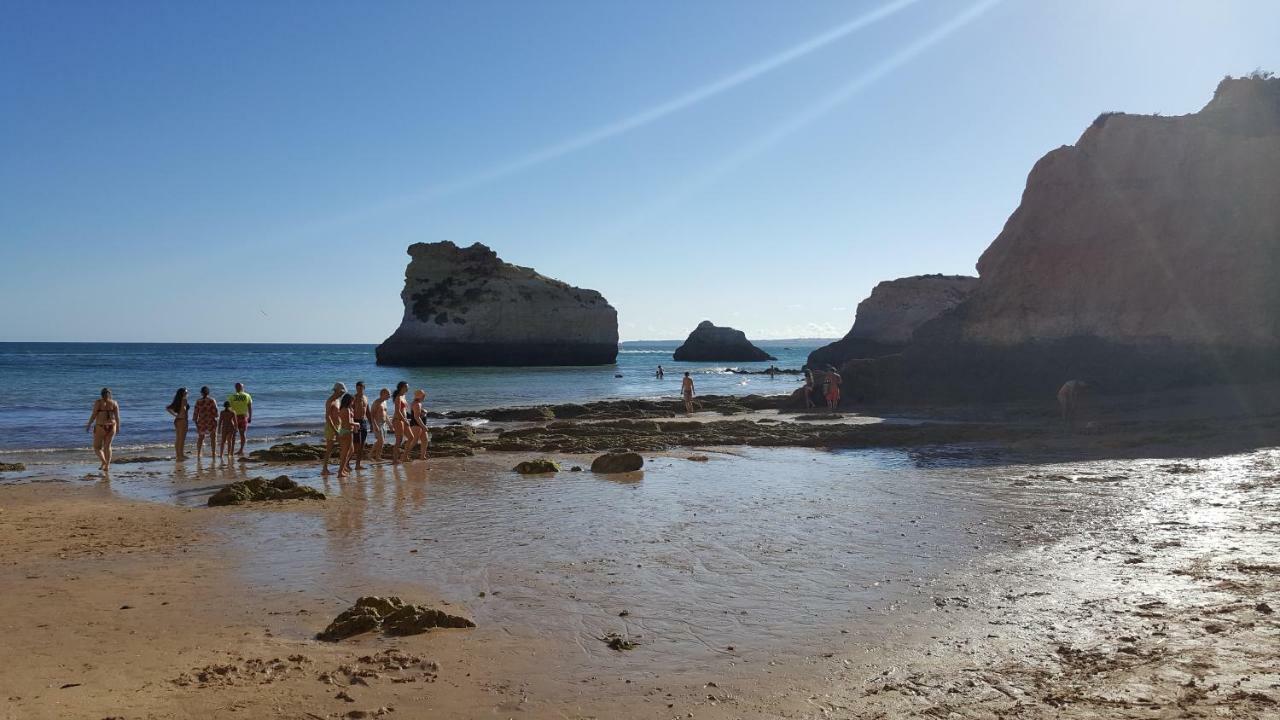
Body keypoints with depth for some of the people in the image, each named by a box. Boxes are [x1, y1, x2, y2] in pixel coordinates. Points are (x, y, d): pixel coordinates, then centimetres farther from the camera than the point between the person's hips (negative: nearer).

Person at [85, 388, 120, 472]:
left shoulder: (98, 402, -8)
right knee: (107, 446, 16)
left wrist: (89, 425, 2)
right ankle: (107, 466, 12)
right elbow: (117, 417, -1)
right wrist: (118, 428, 7)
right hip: (111, 427, 4)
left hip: (100, 428, -3)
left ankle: (104, 462, -14)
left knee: (97, 447, 7)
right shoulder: (114, 403, 0)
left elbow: (93, 415, -10)